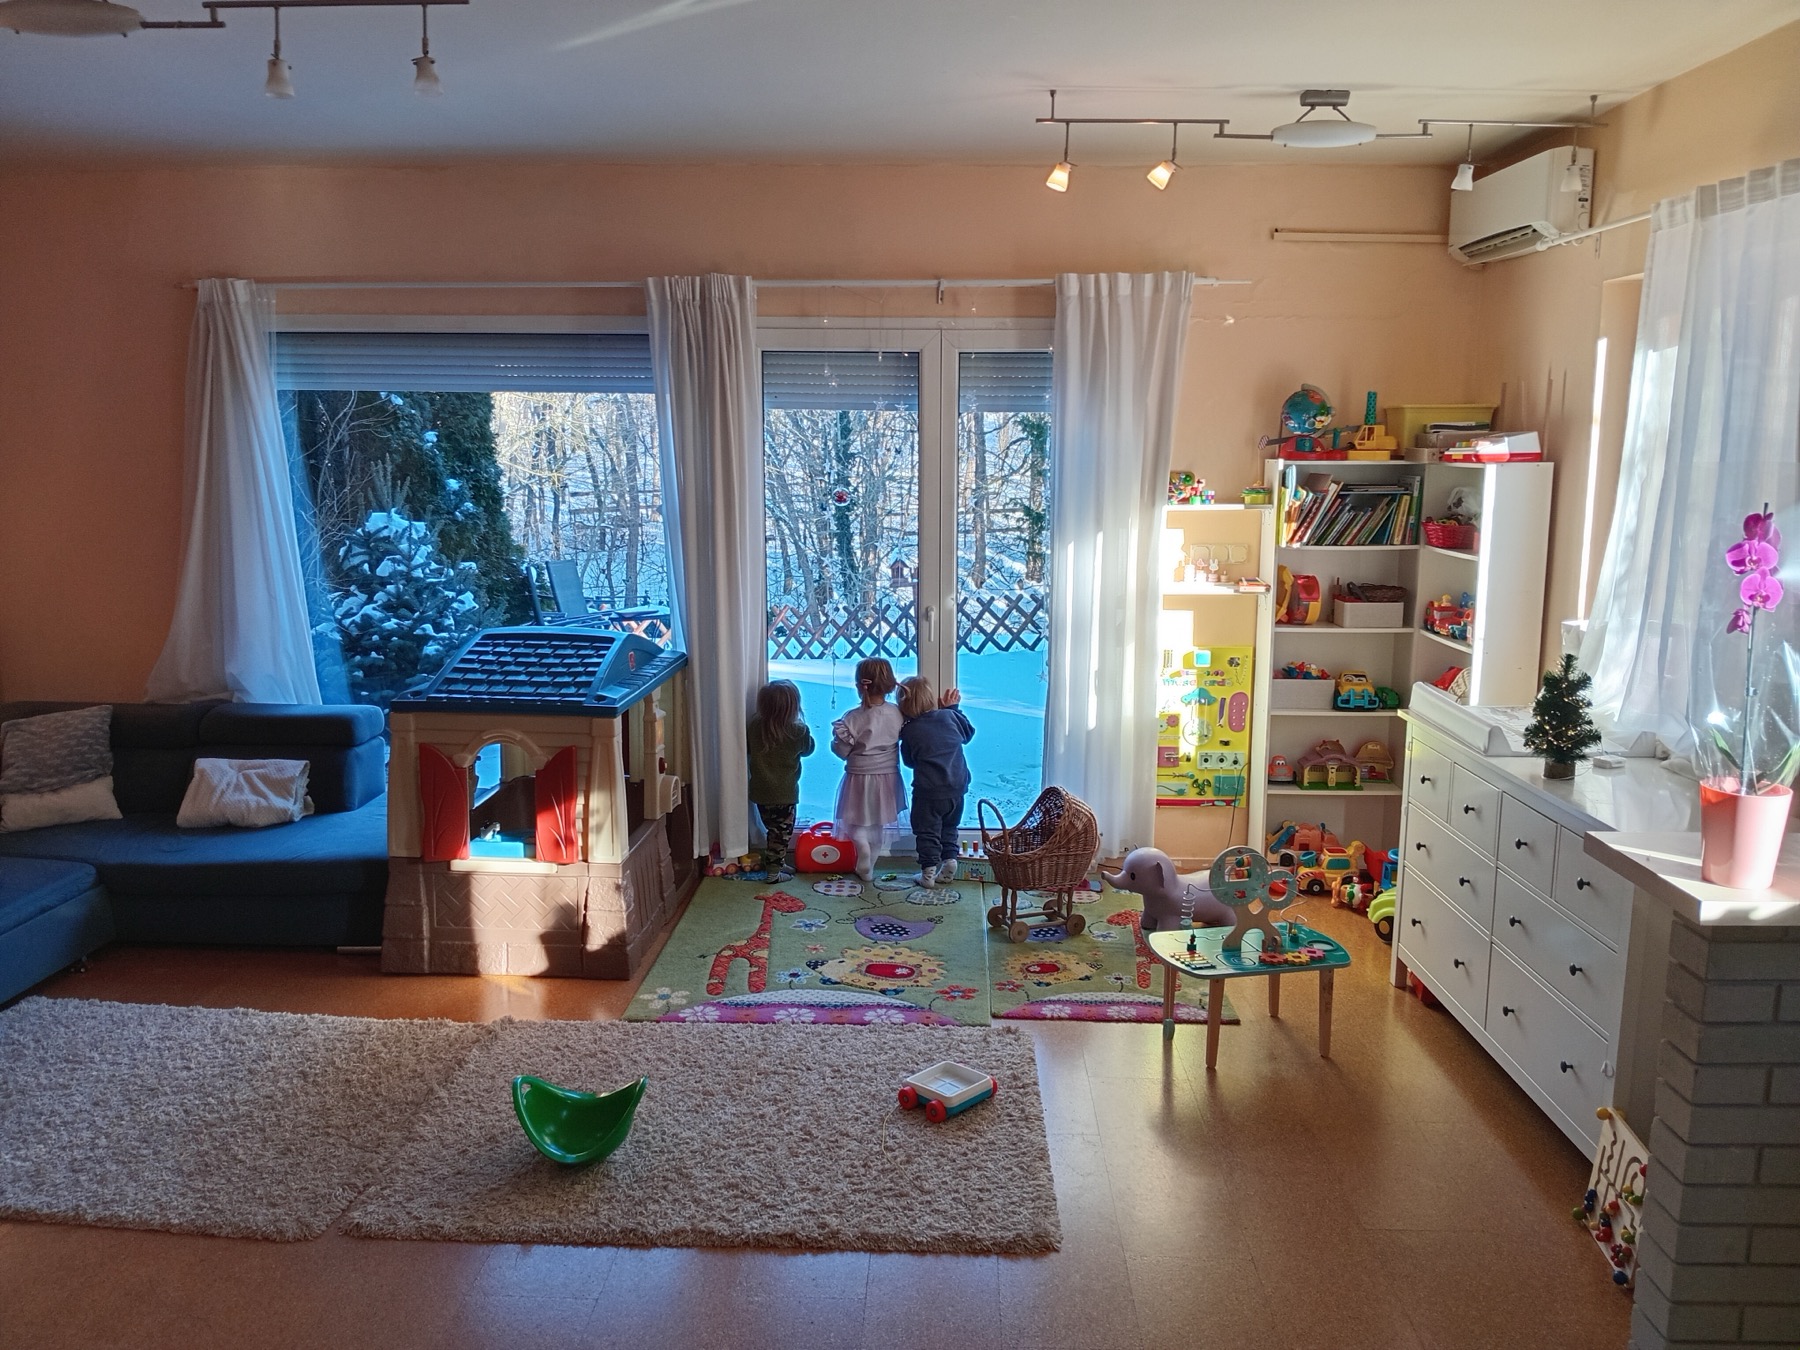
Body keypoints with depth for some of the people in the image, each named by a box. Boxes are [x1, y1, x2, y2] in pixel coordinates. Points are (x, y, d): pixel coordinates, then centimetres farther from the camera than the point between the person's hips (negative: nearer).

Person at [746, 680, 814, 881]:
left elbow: (748, 747, 8)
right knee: (782, 833, 10)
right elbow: (808, 748, 1)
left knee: (772, 830, 21)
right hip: (784, 793, -5)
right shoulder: (797, 731, -19)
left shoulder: (755, 725, -8)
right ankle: (773, 872, 16)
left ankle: (775, 863, 34)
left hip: (760, 791, 5)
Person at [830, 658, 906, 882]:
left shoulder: (853, 718, -21)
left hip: (860, 778, -4)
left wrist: (838, 735, 4)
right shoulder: (897, 714, -12)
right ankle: (870, 865, 33)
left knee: (857, 826, 13)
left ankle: (865, 868, 6)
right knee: (879, 826, 21)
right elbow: (902, 739, 2)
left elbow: (841, 751, -13)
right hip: (888, 777, 4)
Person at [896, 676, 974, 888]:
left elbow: (908, 761, 7)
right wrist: (953, 707, 23)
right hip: (957, 787, 4)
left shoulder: (908, 731, -7)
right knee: (949, 828, 23)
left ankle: (929, 872, 9)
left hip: (928, 791, -4)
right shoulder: (950, 716, -2)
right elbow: (968, 732, 18)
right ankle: (949, 860, 16)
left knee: (927, 831, 9)